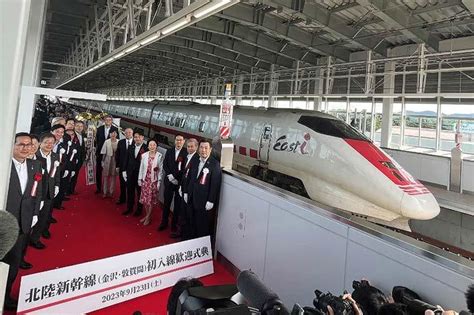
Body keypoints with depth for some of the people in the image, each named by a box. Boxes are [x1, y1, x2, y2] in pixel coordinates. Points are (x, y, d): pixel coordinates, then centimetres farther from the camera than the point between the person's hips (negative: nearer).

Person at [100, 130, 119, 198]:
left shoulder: (118, 142, -8)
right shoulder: (106, 142, -6)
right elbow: (103, 153, 0)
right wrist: (103, 161, 0)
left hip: (115, 161, 0)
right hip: (107, 160, 0)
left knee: (113, 176, 9)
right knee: (105, 176, 7)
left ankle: (111, 192, 20)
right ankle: (105, 192, 18)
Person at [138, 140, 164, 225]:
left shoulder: (159, 156, -8)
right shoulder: (144, 155, 0)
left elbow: (161, 169, -5)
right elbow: (141, 168, 6)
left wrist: (159, 181, -7)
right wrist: (140, 179, 6)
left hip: (154, 180, -3)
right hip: (145, 179, 3)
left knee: (151, 199, 5)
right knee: (144, 199, 10)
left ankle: (148, 217, 19)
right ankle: (147, 215, 27)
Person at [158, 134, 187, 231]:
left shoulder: (186, 153, -8)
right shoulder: (169, 151, 6)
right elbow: (165, 165, 4)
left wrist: (176, 178, -16)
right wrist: (170, 176, -9)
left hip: (180, 182, -3)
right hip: (169, 181, 3)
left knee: (177, 204, 7)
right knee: (166, 202, 11)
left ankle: (174, 224, 21)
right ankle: (164, 222, 25)